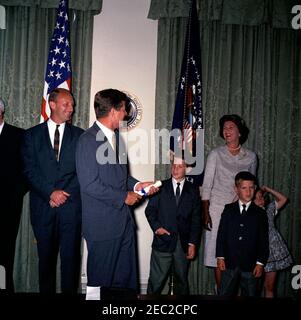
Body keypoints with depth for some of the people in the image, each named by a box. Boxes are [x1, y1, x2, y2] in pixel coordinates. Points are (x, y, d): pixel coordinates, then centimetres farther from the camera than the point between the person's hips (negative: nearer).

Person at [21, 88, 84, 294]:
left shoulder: (79, 135, 7)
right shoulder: (32, 135, 7)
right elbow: (30, 170, -1)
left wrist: (63, 194, -8)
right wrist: (51, 193, -11)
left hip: (71, 206, 0)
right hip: (43, 206, 1)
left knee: (71, 257, 2)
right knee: (46, 257, 10)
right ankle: (46, 292, 24)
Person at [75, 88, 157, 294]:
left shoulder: (117, 136, 13)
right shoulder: (88, 140, -15)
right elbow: (90, 184, -20)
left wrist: (136, 185, 5)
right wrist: (123, 197, -14)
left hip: (123, 219, 8)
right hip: (102, 223, -8)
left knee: (127, 278, 15)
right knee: (100, 279, 6)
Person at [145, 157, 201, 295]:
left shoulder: (193, 191, 7)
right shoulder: (161, 187, 5)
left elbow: (196, 219, 5)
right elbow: (150, 210, 5)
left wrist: (193, 243, -1)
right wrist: (156, 227, -11)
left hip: (184, 244, 2)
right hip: (163, 241, -1)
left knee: (181, 280, 13)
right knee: (156, 281, 1)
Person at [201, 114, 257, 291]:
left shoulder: (251, 156, 6)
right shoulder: (216, 154, 0)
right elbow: (207, 185, -2)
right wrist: (206, 213, -8)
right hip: (218, 208, -1)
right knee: (218, 251, 1)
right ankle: (220, 291, 13)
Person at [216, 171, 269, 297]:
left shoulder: (260, 213, 3)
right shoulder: (228, 210, 5)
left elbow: (264, 241, 2)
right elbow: (221, 234, 3)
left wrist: (260, 263, -3)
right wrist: (220, 257, -2)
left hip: (250, 265, 0)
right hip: (229, 263, 1)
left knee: (249, 294, 9)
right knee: (224, 294, 6)